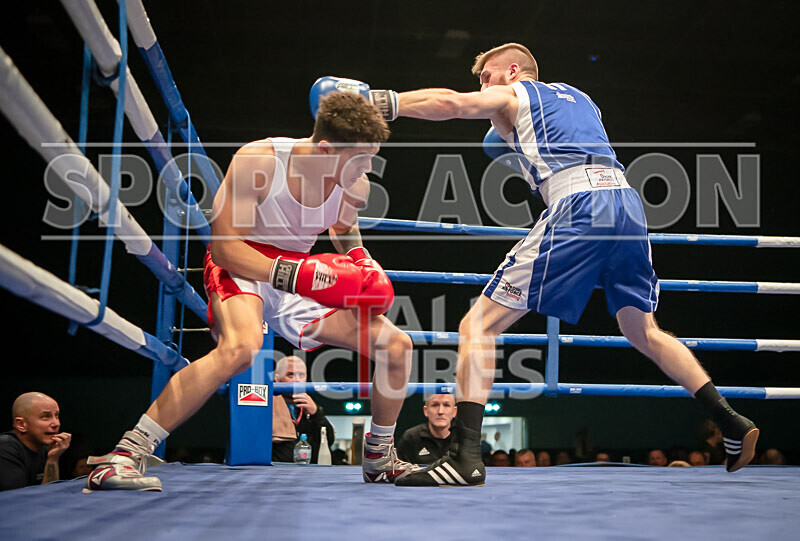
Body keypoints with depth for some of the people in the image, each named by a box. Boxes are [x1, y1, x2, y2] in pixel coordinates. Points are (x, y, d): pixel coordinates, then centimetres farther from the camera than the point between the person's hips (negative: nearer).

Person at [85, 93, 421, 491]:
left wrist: (363, 264, -3)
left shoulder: (355, 185, -8)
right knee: (241, 346, -39)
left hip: (303, 275, 6)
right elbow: (225, 247, -25)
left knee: (396, 346, -3)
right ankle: (126, 454, -30)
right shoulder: (257, 162, -25)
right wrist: (294, 274, -37)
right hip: (242, 268, -5)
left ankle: (379, 460, 19)